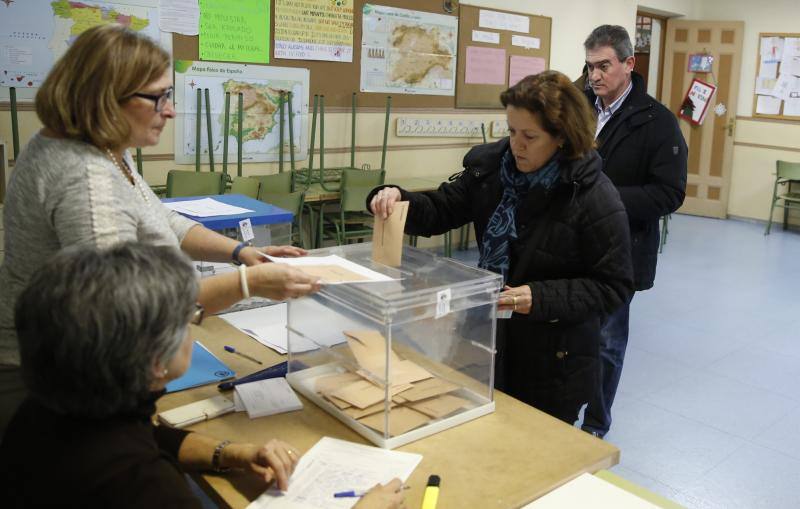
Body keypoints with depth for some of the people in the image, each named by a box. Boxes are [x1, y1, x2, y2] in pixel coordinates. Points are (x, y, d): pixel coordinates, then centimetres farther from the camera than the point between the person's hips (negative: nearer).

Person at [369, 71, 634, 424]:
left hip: (554, 359, -4)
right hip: (490, 342, 5)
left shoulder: (594, 198, -18)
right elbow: (441, 211, 3)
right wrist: (398, 199, -17)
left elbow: (613, 287, -14)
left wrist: (541, 298, -27)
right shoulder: (492, 166, -3)